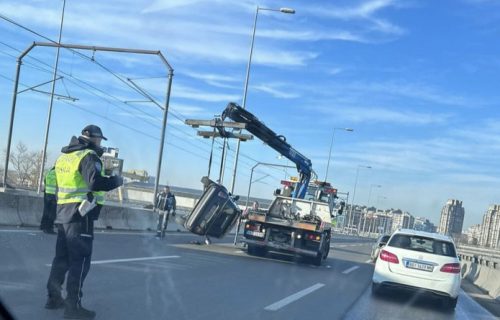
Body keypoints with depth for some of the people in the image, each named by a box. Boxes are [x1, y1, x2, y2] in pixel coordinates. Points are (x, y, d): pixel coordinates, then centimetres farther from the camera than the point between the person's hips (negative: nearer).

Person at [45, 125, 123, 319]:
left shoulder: (64, 156, 16)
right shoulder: (88, 156, -11)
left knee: (62, 256, 17)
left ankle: (54, 297, 24)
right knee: (80, 260, -4)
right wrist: (117, 181, -10)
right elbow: (96, 182, -23)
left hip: (63, 212, 9)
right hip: (80, 214, -9)